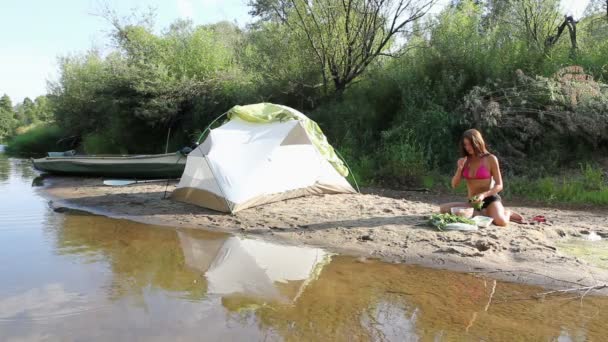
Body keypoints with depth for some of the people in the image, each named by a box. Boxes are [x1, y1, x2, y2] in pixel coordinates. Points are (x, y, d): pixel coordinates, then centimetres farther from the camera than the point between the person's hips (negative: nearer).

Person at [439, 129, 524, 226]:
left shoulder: (491, 159, -5)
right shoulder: (465, 161, 7)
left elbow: (499, 185, -5)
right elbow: (454, 185, 4)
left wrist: (484, 195, -23)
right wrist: (460, 168, -12)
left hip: (490, 199, -4)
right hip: (473, 203, 5)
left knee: (501, 221, -35)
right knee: (443, 208, -20)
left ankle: (506, 213, 6)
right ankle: (486, 214, -11)